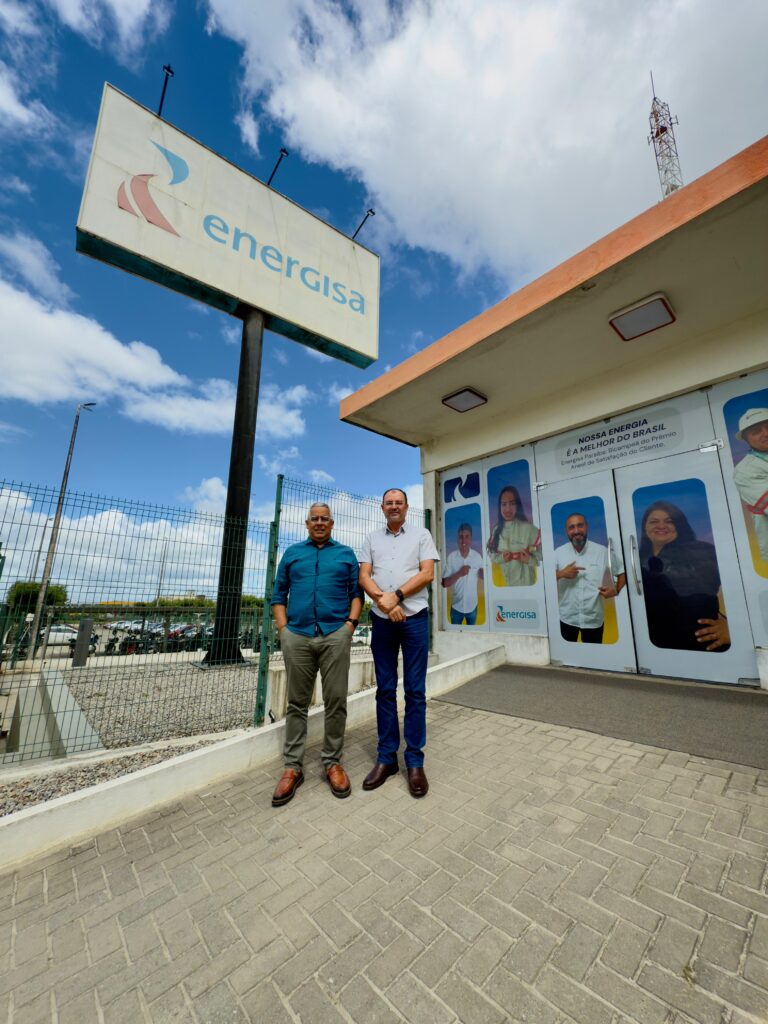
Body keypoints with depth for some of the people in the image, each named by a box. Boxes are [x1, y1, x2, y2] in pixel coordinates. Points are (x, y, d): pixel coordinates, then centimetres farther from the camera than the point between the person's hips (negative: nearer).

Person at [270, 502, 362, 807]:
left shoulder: (346, 554, 11)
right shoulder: (291, 553, 14)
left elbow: (357, 593, 7)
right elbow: (278, 595, 12)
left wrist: (350, 623, -5)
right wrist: (283, 628, 1)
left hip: (335, 635, -1)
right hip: (297, 636, 1)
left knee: (336, 702, 4)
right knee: (297, 703, 10)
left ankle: (332, 762, 20)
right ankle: (293, 767, 22)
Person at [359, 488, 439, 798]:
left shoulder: (421, 534, 4)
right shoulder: (372, 539, 11)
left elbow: (427, 574, -5)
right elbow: (364, 577, 3)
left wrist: (396, 595, -14)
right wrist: (383, 599, -15)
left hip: (414, 618, -2)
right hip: (382, 620, 2)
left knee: (415, 691, 4)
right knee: (385, 690, 10)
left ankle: (414, 761, 17)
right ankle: (386, 757, 23)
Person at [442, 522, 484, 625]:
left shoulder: (477, 556, -7)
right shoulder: (451, 557, -9)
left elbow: (483, 576, 4)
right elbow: (444, 583, -8)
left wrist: (482, 572, -18)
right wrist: (459, 574, -22)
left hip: (472, 605, 1)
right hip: (456, 606, -1)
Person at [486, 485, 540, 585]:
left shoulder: (529, 528, -12)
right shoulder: (496, 530, 3)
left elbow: (540, 557, -8)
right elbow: (491, 555, 6)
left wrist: (529, 560, -25)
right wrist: (501, 558, -12)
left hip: (524, 583, -3)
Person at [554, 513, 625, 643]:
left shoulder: (603, 551, -4)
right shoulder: (558, 553, -5)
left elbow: (622, 572, 5)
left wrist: (616, 590, -10)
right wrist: (561, 574, -19)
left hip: (594, 618, 0)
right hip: (567, 617, 0)